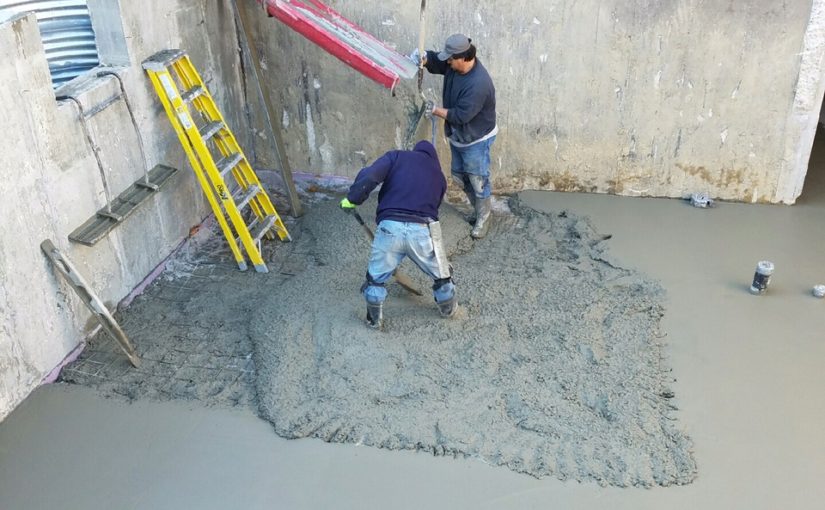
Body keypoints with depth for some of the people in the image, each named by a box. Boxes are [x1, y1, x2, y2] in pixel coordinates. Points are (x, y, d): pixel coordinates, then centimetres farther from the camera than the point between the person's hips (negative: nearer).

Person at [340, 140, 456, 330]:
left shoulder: (397, 156, 15)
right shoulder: (439, 175, 24)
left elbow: (369, 176, -2)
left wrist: (351, 199, 8)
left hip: (390, 226, -1)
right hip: (423, 229, 2)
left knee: (376, 278, 22)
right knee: (441, 276, 28)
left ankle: (374, 320, 32)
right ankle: (448, 309, 47)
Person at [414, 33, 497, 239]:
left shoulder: (478, 84, -34)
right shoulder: (454, 65, -9)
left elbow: (461, 115, -31)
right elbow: (435, 61, 4)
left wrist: (436, 110, -20)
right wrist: (423, 58, -20)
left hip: (477, 139, -9)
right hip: (457, 136, 9)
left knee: (478, 181, 5)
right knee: (459, 175, 20)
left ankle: (483, 218, 26)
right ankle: (480, 209, 40)